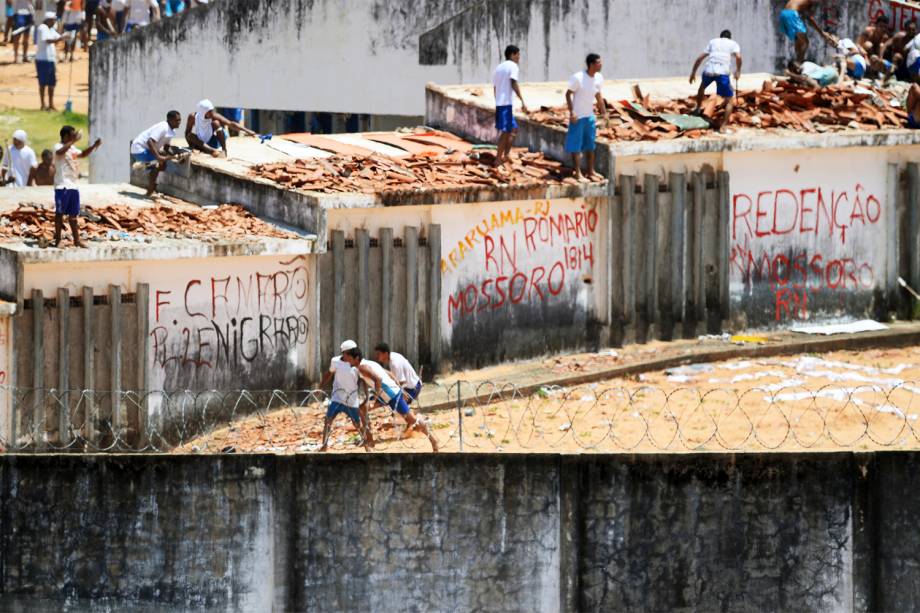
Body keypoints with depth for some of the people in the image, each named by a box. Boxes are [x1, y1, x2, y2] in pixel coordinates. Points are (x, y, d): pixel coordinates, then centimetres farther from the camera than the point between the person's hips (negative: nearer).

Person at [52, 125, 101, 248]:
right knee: (60, 213, -3)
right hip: (62, 186, -9)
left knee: (73, 214, 12)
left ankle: (76, 240, 16)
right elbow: (60, 152, -33)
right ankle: (58, 239, 1)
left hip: (73, 186, 9)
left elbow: (83, 154, 32)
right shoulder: (59, 147, -9)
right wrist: (74, 141, -35)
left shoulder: (72, 149, 17)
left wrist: (94, 146, 17)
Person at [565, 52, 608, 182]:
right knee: (576, 146, 0)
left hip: (590, 116, 7)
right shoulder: (578, 78, -19)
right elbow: (568, 94, -12)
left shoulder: (599, 78, 1)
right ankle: (578, 174, 4)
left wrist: (604, 112, 14)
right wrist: (571, 112, -20)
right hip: (578, 117, -7)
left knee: (590, 146, 13)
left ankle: (590, 172, 23)